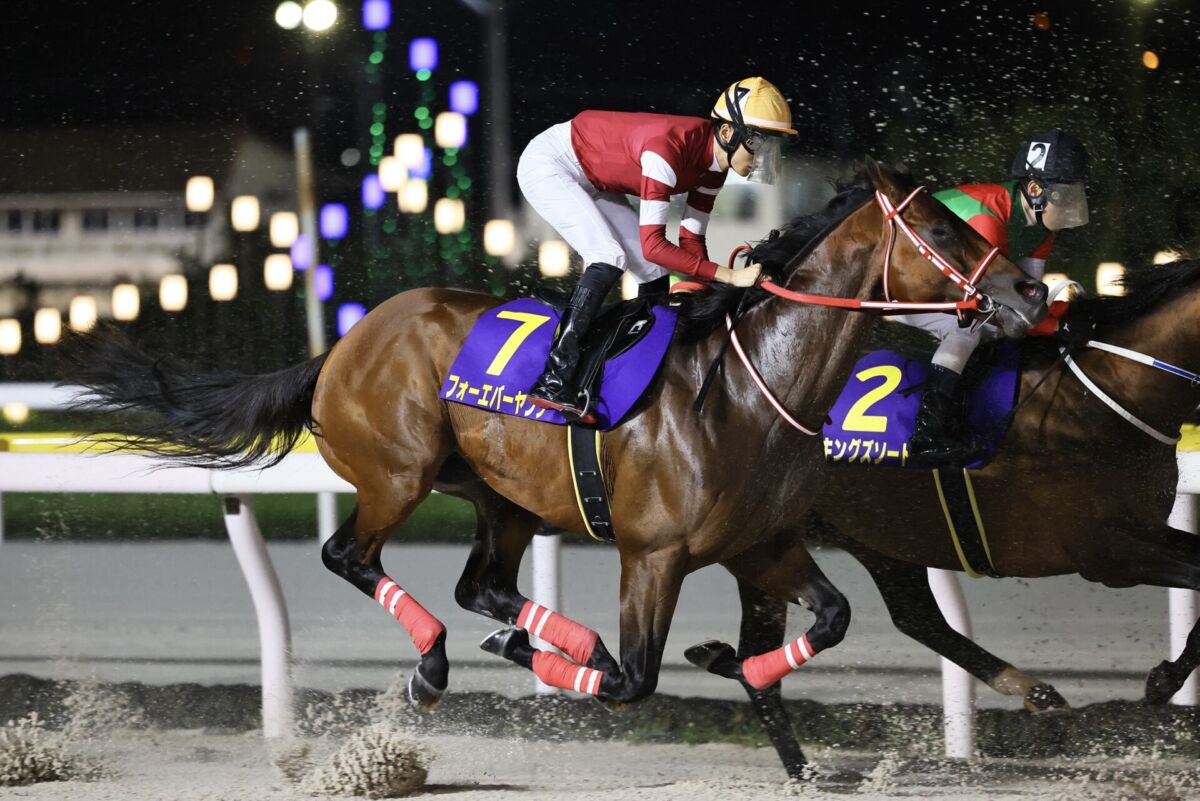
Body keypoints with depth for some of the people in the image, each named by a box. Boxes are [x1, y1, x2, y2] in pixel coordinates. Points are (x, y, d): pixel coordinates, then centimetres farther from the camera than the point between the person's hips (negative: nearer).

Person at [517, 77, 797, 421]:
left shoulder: (713, 165, -9)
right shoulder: (668, 148, -36)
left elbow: (691, 242, 1)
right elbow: (652, 244, -37)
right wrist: (729, 275, -39)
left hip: (591, 182, 9)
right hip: (548, 164, -9)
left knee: (654, 272, 2)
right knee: (609, 258, -25)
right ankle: (554, 381, -29)